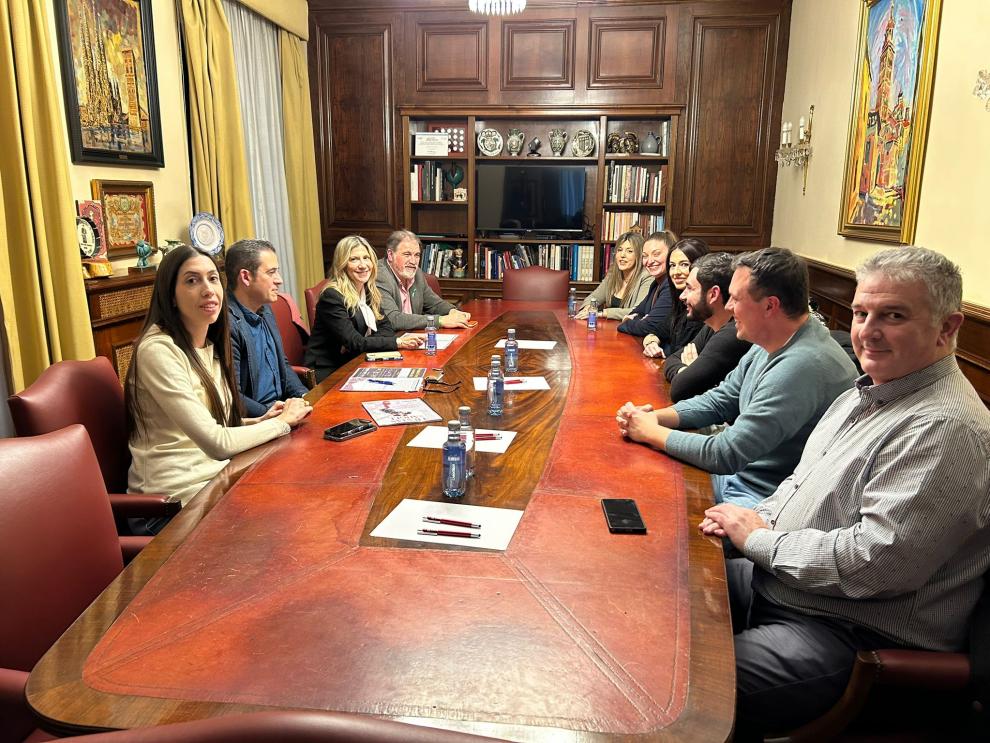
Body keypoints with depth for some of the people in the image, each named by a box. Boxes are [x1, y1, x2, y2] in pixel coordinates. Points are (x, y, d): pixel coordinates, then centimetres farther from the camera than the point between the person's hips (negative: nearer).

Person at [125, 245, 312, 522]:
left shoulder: (210, 346, 9)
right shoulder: (158, 350, -19)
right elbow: (217, 444, -21)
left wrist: (259, 422, 0)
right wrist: (282, 421, -10)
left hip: (215, 473, 8)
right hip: (176, 498, -7)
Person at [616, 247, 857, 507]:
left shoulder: (804, 366, -27)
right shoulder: (768, 346, 4)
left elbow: (727, 454, -26)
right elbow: (719, 401, 14)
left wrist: (651, 432, -13)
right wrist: (654, 417, -2)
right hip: (737, 474, 9)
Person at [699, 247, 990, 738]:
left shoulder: (948, 429, -22)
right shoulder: (865, 393, 10)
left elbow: (872, 561, -28)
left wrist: (758, 540, -16)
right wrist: (760, 517, 1)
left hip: (851, 636, -9)